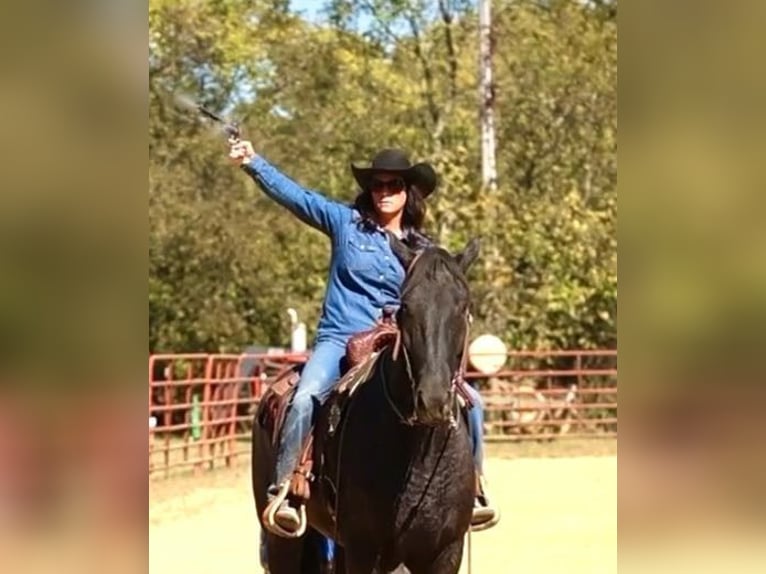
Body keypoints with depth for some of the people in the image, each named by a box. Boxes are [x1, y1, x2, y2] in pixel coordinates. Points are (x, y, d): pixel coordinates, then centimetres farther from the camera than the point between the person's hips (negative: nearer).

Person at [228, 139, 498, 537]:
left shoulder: (422, 251, 13)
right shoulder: (346, 222, 5)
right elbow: (292, 194, -4)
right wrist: (252, 162, -16)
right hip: (339, 341, -3)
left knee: (469, 401, -8)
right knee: (305, 398, -32)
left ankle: (471, 488, 7)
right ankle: (282, 490, -23)